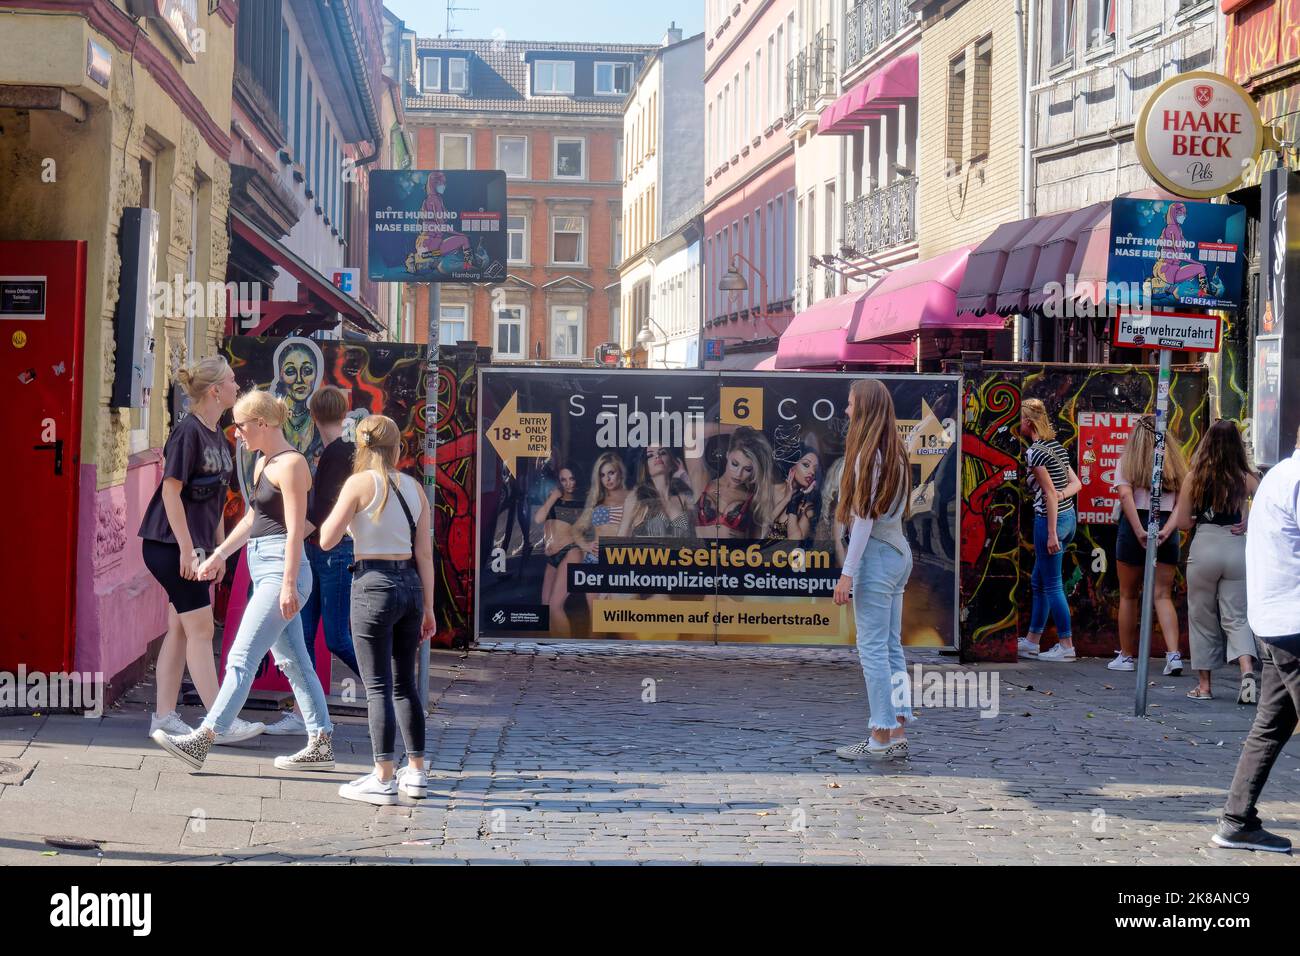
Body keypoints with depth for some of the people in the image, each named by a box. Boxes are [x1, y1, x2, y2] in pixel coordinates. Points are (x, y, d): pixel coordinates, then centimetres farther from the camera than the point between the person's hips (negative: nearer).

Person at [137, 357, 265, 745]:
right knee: (200, 628, -7)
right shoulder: (188, 431, -15)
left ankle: (163, 717, 14)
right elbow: (171, 490, -17)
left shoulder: (217, 437, 12)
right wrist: (187, 549, -19)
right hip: (171, 544, -9)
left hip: (195, 546, 9)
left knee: (181, 629, 10)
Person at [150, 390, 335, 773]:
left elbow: (296, 529, -17)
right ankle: (321, 744, 15)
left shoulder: (290, 464, -12)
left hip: (281, 569, -10)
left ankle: (202, 741, -15)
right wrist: (219, 553, 22)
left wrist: (288, 584, -22)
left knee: (242, 657, -12)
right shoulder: (263, 463, 17)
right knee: (293, 660, 11)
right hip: (263, 569, 10)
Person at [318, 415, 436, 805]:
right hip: (410, 584, 5)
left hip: (374, 584, -5)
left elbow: (327, 540, -6)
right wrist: (428, 607, 12)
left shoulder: (360, 483, -6)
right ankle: (416, 772, 20)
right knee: (404, 683, 16)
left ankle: (383, 779, -1)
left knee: (378, 686, -2)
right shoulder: (413, 487, 8)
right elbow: (425, 553, 8)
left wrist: (340, 510, 13)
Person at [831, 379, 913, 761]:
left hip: (877, 554, -9)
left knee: (873, 649, -5)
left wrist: (848, 572, -16)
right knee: (892, 648, 11)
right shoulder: (893, 451, 13)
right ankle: (897, 735, 12)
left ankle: (879, 740, -4)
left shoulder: (868, 452, -14)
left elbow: (865, 516, -16)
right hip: (898, 552, 9)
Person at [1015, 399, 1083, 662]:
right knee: (1038, 581, 17)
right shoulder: (1057, 446, 12)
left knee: (1052, 585, -1)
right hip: (1069, 516, 9)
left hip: (1049, 519, -9)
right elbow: (1076, 483, 11)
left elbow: (1049, 494, -18)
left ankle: (1066, 645, 3)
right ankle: (1032, 641, 24)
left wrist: (1051, 534, -17)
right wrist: (1062, 496, -7)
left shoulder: (1033, 452, -15)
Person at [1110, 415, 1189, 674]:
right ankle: (1173, 655, -12)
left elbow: (1125, 495, -15)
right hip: (1166, 528, 2)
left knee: (1129, 595, 10)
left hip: (1134, 528, -2)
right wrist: (1168, 529, 2)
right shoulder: (1173, 460, 7)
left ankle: (1126, 656, 16)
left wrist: (1139, 531, -19)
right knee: (1163, 595, 3)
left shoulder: (1128, 460, -1)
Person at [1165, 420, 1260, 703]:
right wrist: (1248, 524, 6)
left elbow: (1183, 522, 0)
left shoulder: (1195, 477, -3)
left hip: (1204, 548, -1)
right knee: (1236, 617, 6)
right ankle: (1247, 670, -18)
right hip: (1237, 549, 1)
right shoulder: (1246, 478, -2)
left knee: (1202, 618, 12)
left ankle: (1204, 685, 15)